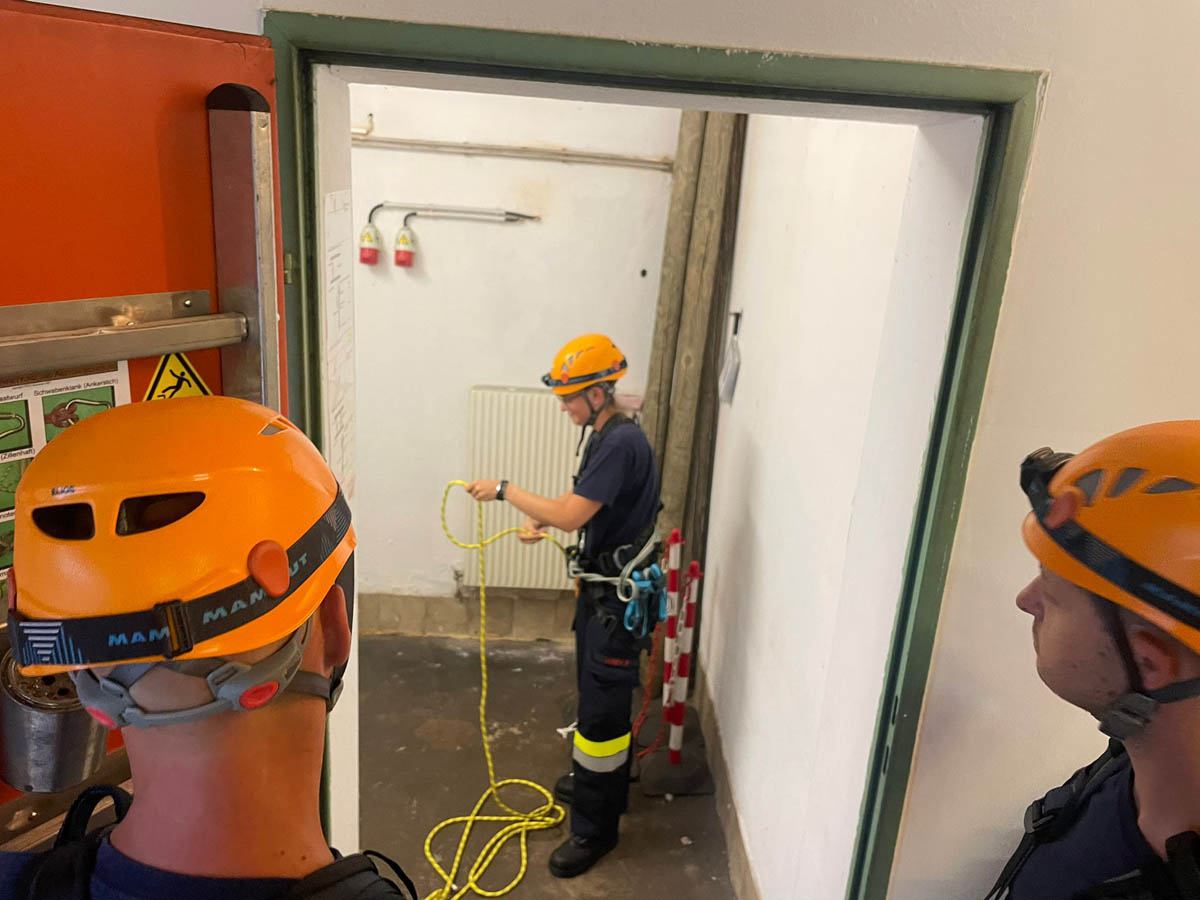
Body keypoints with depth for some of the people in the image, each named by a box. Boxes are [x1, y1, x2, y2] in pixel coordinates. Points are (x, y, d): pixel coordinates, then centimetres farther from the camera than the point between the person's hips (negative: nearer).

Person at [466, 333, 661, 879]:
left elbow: (572, 516, -29)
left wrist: (505, 490, -19)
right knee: (600, 694, 24)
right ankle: (601, 782, 43)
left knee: (601, 706, -1)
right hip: (602, 586, 10)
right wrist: (545, 521, 3)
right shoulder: (606, 436, 7)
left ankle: (595, 828, 13)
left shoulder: (622, 443, -25)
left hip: (618, 594, -10)